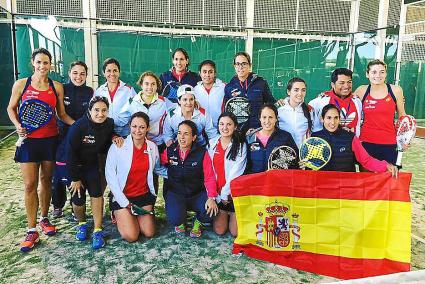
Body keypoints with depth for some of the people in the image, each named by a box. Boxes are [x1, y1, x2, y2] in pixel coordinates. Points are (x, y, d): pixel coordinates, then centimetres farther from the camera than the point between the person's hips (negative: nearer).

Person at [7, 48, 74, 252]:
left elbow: (62, 114, 7)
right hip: (28, 140, -1)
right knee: (30, 185, -1)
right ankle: (32, 230, 9)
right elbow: (11, 108, 8)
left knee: (46, 180, 12)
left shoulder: (57, 87, 2)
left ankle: (44, 219, 31)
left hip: (50, 139, 2)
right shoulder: (21, 84, -1)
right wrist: (18, 125, -9)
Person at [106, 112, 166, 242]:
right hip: (122, 196, -3)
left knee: (149, 233, -2)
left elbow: (158, 168, 12)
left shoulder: (153, 147, -3)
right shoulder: (117, 147, -14)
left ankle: (135, 215, 28)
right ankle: (120, 216, 20)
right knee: (131, 236, -10)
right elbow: (110, 176, -11)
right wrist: (125, 203, -13)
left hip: (144, 196, 3)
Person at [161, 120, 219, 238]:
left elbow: (209, 177, -9)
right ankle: (181, 220, 15)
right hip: (175, 193, 0)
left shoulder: (202, 153, -8)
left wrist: (211, 197, -22)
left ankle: (198, 221, 11)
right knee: (175, 219, -27)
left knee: (210, 211, -27)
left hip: (197, 194, 0)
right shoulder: (169, 151, -3)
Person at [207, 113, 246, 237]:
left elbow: (236, 173, -11)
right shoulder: (212, 143, 2)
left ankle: (232, 216, 27)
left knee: (236, 232, -4)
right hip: (217, 193, 3)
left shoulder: (241, 146, -8)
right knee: (219, 230, -1)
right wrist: (217, 195, -6)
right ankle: (225, 215, 30)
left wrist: (225, 194, -11)